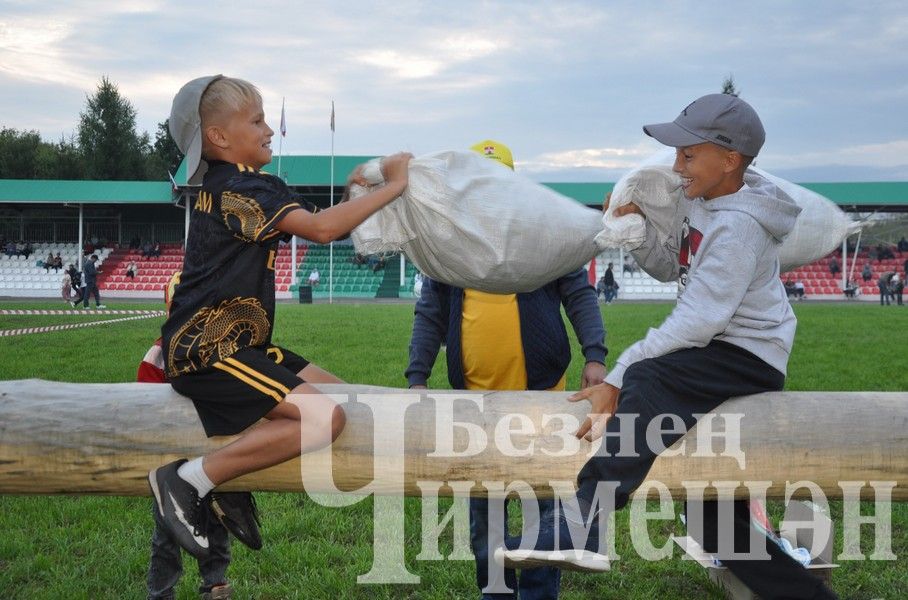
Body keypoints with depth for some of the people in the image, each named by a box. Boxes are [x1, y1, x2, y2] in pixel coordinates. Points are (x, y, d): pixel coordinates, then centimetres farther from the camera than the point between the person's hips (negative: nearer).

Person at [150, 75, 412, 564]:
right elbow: (321, 229, -25)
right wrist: (393, 186, -17)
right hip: (205, 352, -10)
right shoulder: (237, 188, -15)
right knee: (324, 419, -22)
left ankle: (231, 485, 7)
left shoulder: (227, 186, 16)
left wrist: (352, 197, 6)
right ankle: (188, 481, -17)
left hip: (235, 343, 10)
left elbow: (311, 228, 20)